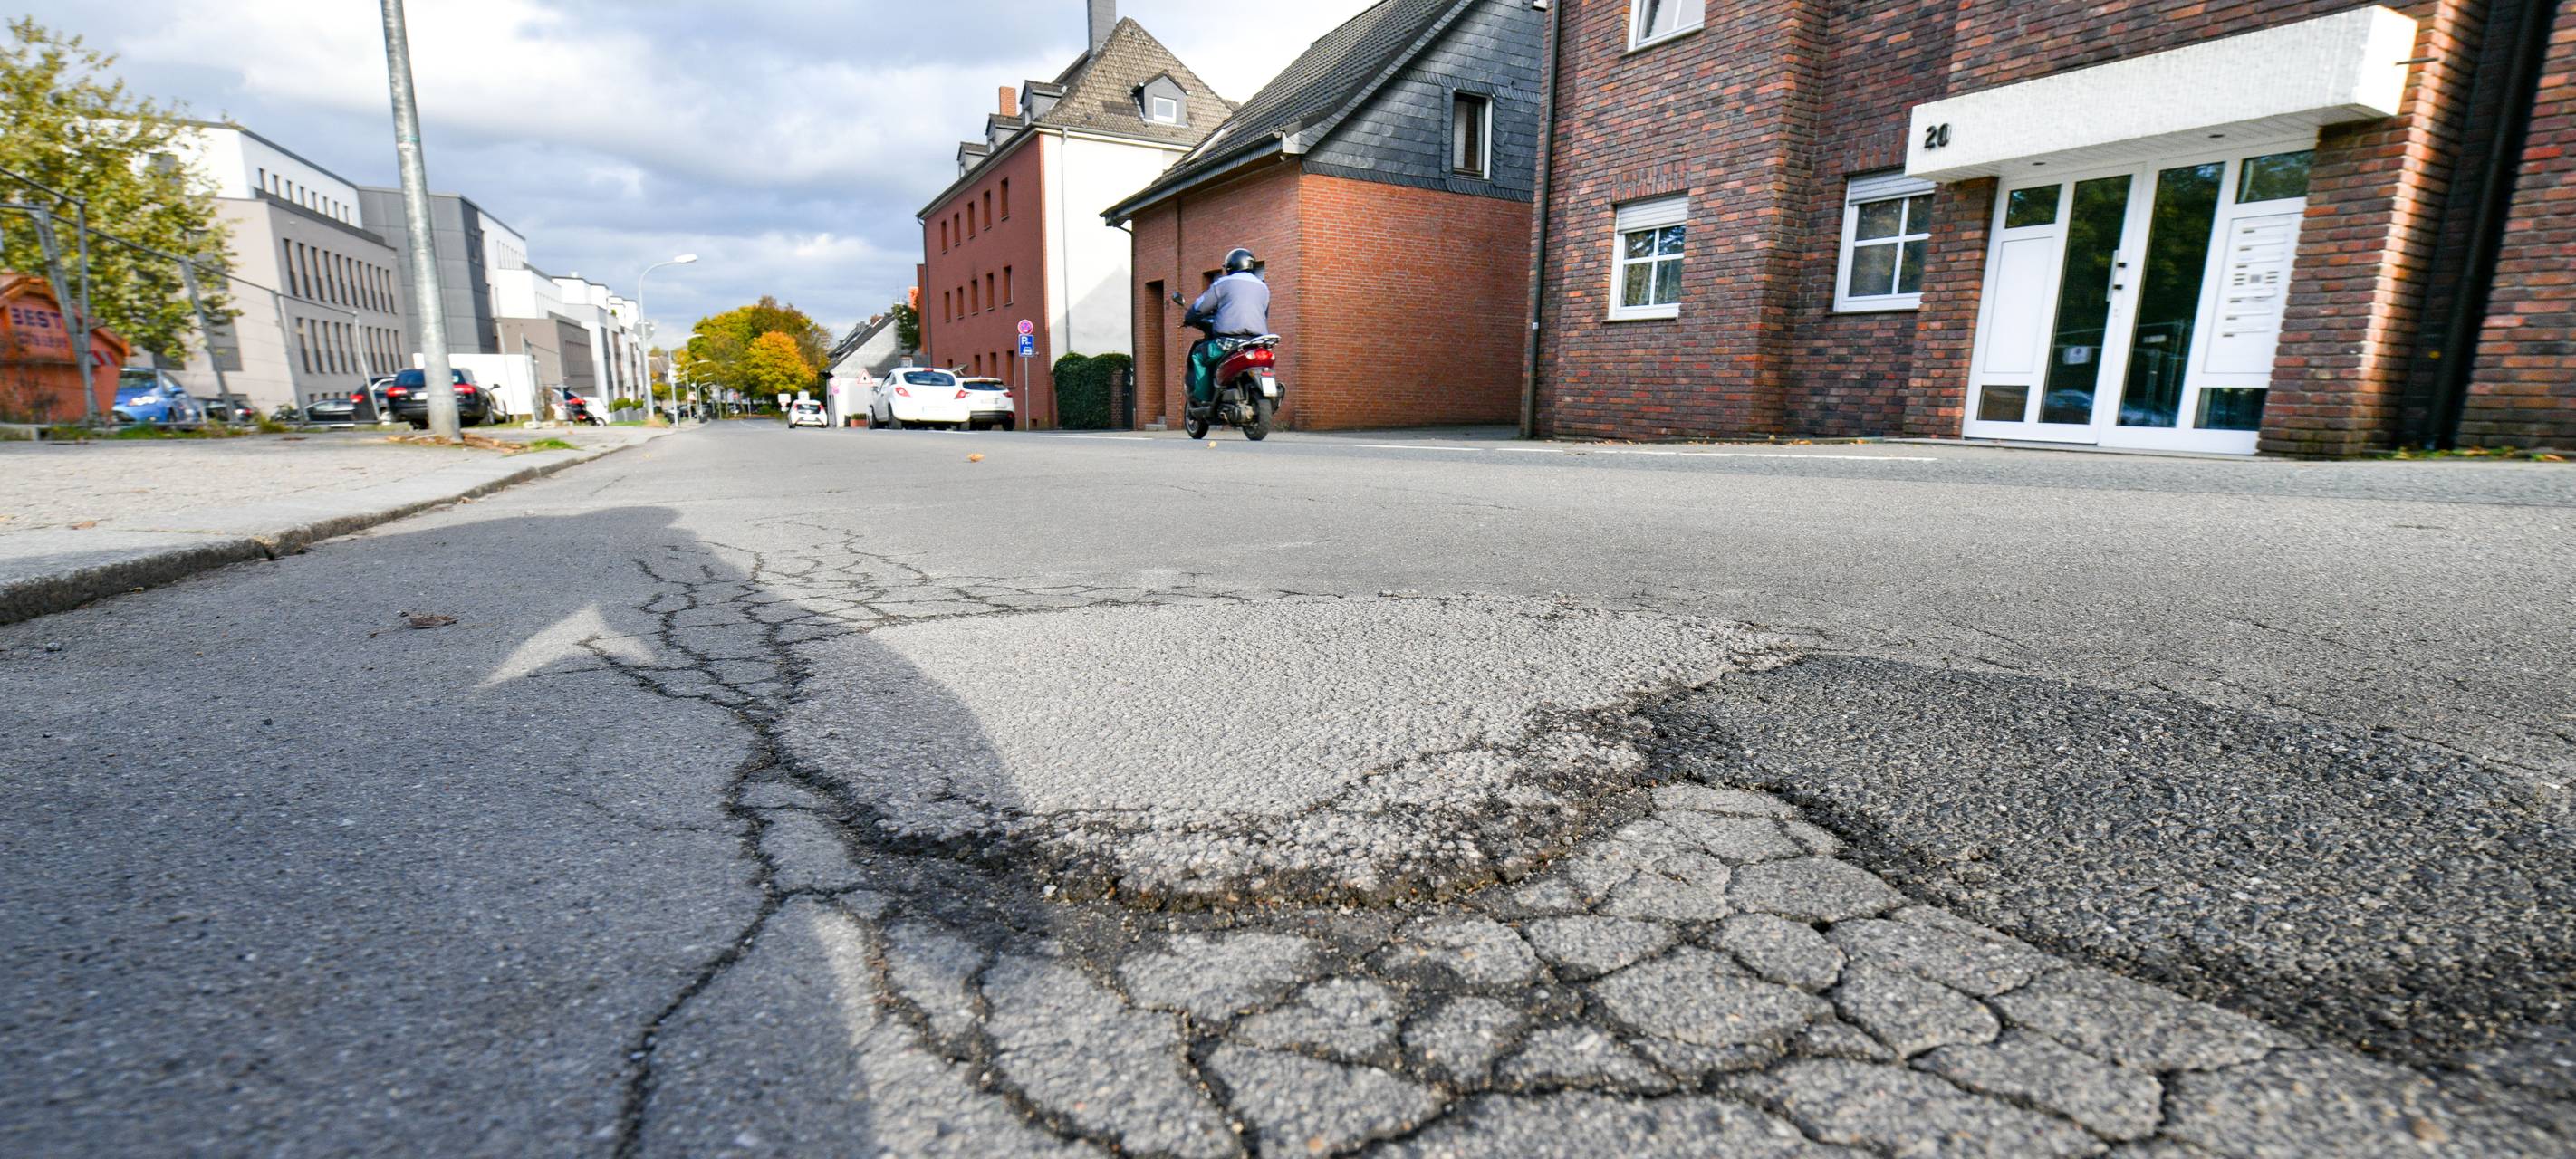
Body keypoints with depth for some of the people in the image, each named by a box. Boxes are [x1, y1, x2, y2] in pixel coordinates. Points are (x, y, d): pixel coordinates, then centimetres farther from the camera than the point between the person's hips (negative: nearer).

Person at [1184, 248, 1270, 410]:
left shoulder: (1224, 283, 6)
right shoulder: (1263, 287, 22)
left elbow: (1199, 308, 7)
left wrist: (1190, 320, 27)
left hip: (1230, 340, -5)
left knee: (1199, 354, 14)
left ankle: (1203, 398, 3)